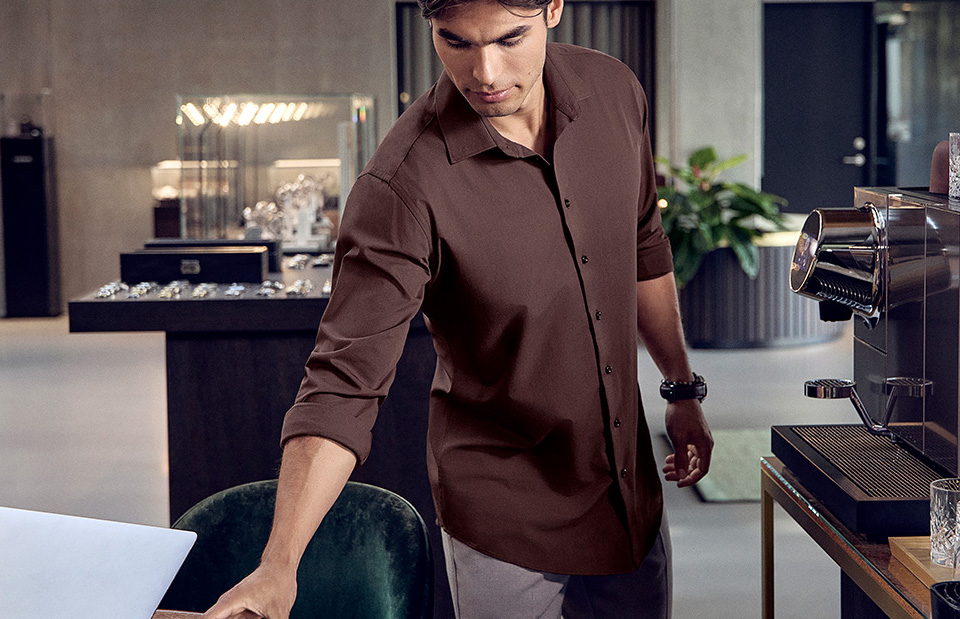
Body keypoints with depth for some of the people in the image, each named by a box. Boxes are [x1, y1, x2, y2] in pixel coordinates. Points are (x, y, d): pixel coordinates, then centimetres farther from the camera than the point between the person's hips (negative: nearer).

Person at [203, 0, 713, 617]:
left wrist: (683, 390, 16)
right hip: (506, 525, -5)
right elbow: (345, 382, -28)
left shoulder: (612, 91, -7)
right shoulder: (403, 185, -26)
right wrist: (279, 566, -37)